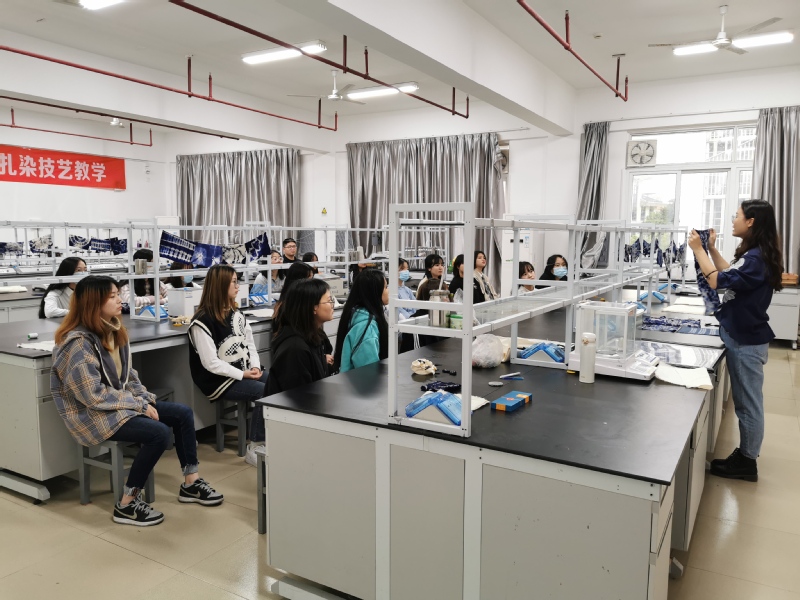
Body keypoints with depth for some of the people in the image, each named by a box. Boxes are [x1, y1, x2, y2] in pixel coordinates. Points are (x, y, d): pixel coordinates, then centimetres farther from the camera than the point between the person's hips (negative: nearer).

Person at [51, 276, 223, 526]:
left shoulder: (112, 331, 6)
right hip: (94, 414, -9)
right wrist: (139, 405, -19)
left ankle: (191, 483, 9)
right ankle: (127, 504, -10)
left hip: (121, 403, 9)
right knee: (159, 432, -27)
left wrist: (145, 399, -4)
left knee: (183, 413, -1)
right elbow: (94, 396, -24)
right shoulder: (78, 344, -21)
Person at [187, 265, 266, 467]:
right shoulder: (202, 322, -13)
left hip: (244, 373, 7)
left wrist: (255, 366, -7)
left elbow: (249, 343, 11)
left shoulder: (236, 314, 11)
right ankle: (255, 448, -11)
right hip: (219, 381, -7)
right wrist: (242, 374, -18)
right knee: (266, 393, -25)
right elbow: (211, 363, -17)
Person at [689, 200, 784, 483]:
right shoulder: (753, 254, 9)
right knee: (744, 402, 18)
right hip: (740, 337, 10)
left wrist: (698, 250, -18)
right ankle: (744, 455, 30)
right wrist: (712, 248, 15)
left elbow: (718, 282, -26)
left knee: (749, 404, 3)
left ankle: (747, 463, 15)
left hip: (747, 341, -10)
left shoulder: (757, 258, -22)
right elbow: (730, 275, 23)